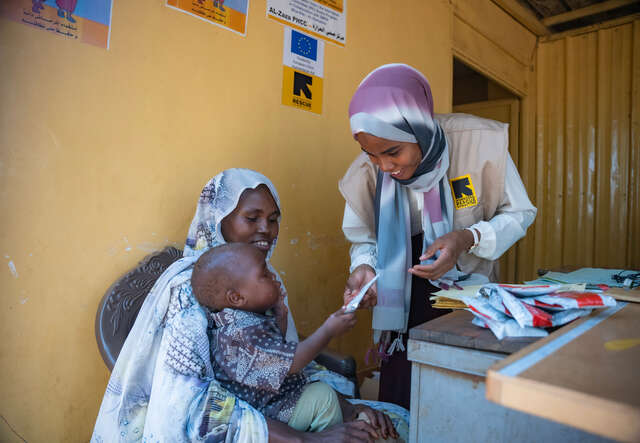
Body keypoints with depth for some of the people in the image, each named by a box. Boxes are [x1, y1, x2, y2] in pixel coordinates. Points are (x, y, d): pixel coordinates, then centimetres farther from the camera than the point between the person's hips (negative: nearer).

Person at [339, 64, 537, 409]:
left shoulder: (479, 142, -20)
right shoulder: (368, 171, -14)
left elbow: (518, 213, -7)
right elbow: (363, 239, 0)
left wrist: (469, 239, -26)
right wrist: (363, 267, -23)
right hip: (405, 308, 1)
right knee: (400, 412, 6)